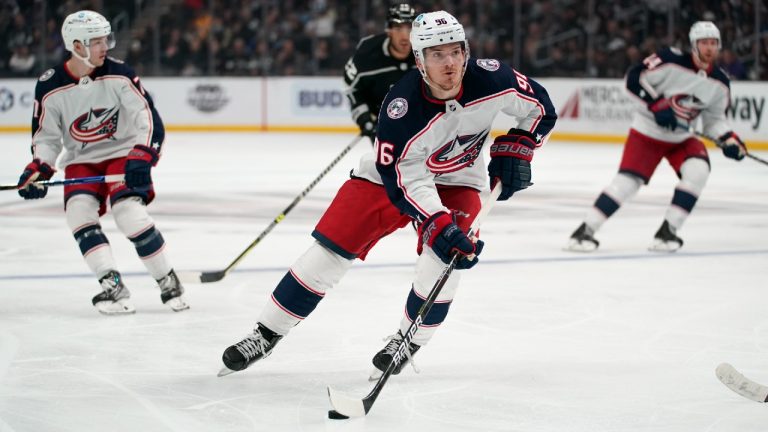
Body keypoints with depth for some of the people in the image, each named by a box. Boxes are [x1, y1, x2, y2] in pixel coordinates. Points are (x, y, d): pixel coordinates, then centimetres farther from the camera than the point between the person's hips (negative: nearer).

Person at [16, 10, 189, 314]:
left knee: (128, 210, -23)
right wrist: (38, 169, -15)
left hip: (122, 154, -2)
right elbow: (46, 136, 1)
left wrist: (141, 157, -29)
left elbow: (147, 118, -16)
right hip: (81, 161, 3)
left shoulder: (118, 75, -15)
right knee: (78, 210, -22)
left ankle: (168, 281, -8)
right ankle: (112, 286, -20)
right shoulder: (50, 87, -10)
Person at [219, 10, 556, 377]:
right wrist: (439, 225, -40)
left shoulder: (491, 79, -25)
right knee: (331, 248, -7)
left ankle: (409, 340, 2)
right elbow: (404, 179, -31)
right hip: (392, 172, -2)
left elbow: (540, 108, -6)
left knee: (443, 256, -22)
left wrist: (513, 151, -17)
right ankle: (266, 334, 6)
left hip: (456, 179, 2)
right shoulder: (401, 106, -34)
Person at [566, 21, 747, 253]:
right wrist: (657, 104, -27)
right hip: (647, 131, -5)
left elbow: (714, 118, 9)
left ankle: (667, 231, -12)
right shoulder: (671, 60, -19)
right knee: (629, 179, -16)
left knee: (698, 170, -21)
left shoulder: (720, 83, -2)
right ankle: (585, 230, -9)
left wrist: (729, 139, -8)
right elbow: (635, 78, -18)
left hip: (681, 136, 5)